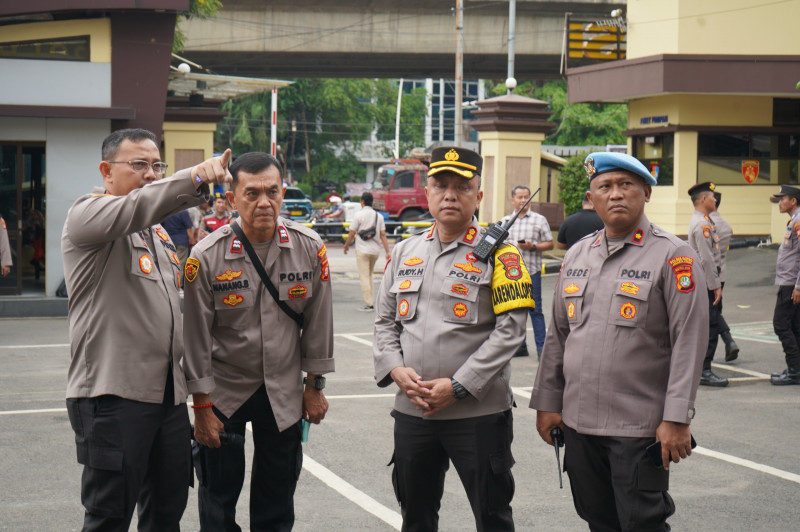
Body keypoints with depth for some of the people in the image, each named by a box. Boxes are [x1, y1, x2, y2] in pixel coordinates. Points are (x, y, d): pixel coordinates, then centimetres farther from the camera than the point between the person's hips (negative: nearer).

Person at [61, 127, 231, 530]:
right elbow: (135, 209, -29)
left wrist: (184, 360, 23)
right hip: (113, 392, -8)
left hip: (168, 391, 8)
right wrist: (195, 178, -41)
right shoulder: (87, 215, -6)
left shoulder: (158, 232, 21)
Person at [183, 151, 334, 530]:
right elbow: (197, 335, -10)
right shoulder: (207, 256, -16)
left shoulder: (310, 248, -9)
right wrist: (202, 406, -8)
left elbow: (318, 320, 2)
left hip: (285, 394, 2)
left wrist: (314, 386, 5)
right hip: (225, 391, -2)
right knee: (218, 500, 6)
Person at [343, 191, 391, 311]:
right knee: (369, 275, 19)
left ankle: (369, 304, -7)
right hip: (375, 250, 5)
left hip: (362, 250, -5)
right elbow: (383, 235, 3)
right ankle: (371, 299, 20)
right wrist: (388, 252, 2)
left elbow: (351, 233, -7)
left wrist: (346, 246, 9)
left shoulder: (359, 215, -7)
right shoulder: (379, 216, 7)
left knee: (364, 277, -4)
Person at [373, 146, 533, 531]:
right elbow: (384, 320, 14)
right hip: (411, 411, 5)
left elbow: (510, 328, -11)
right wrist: (395, 369, -6)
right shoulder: (404, 252, 12)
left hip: (479, 413, -5)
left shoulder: (498, 254, -4)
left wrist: (458, 386, -16)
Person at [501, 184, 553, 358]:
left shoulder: (539, 219, 5)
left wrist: (532, 247, -12)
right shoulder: (505, 221, 14)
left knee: (535, 309, -5)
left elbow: (550, 244, 2)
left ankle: (541, 347, -1)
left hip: (531, 271, -4)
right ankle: (520, 345, 16)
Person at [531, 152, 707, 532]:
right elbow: (557, 336, 16)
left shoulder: (673, 256, -6)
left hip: (639, 426, -5)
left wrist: (676, 419, -15)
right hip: (578, 422, 6)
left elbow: (689, 342, -11)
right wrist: (547, 402, 13)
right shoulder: (577, 255, 12)